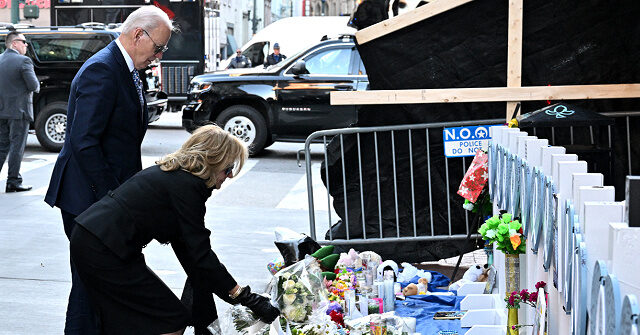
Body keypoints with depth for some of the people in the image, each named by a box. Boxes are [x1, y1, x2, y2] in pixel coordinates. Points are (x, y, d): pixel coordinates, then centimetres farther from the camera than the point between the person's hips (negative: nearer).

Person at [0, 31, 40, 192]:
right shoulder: (24, 61, -13)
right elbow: (34, 86, -16)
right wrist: (36, 86, 5)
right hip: (19, 111, -7)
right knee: (17, 147, -1)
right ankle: (13, 182, 1)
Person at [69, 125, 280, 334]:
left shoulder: (172, 173, 15)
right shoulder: (187, 185, -15)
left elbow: (183, 245, 16)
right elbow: (200, 254, -15)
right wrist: (244, 297, -11)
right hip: (104, 252, -10)